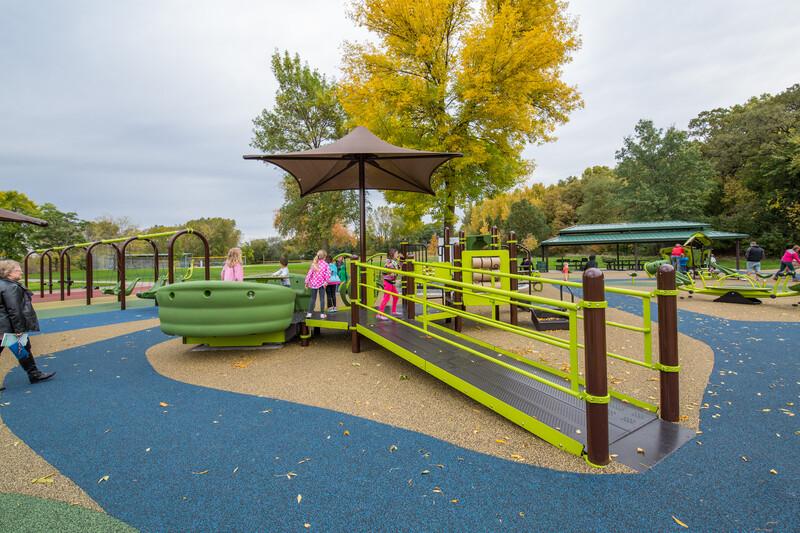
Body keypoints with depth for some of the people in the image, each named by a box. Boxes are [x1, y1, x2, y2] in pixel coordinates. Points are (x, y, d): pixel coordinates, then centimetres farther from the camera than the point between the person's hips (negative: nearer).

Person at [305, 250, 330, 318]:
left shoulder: (314, 264, 2)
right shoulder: (325, 264, -4)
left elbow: (309, 273, -1)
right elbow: (328, 274, -12)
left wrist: (307, 282, 3)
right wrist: (326, 282, -2)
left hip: (313, 283, 2)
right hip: (321, 283, -2)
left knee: (313, 298, 10)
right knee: (322, 298, 5)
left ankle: (309, 313, 8)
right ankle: (322, 314, 9)